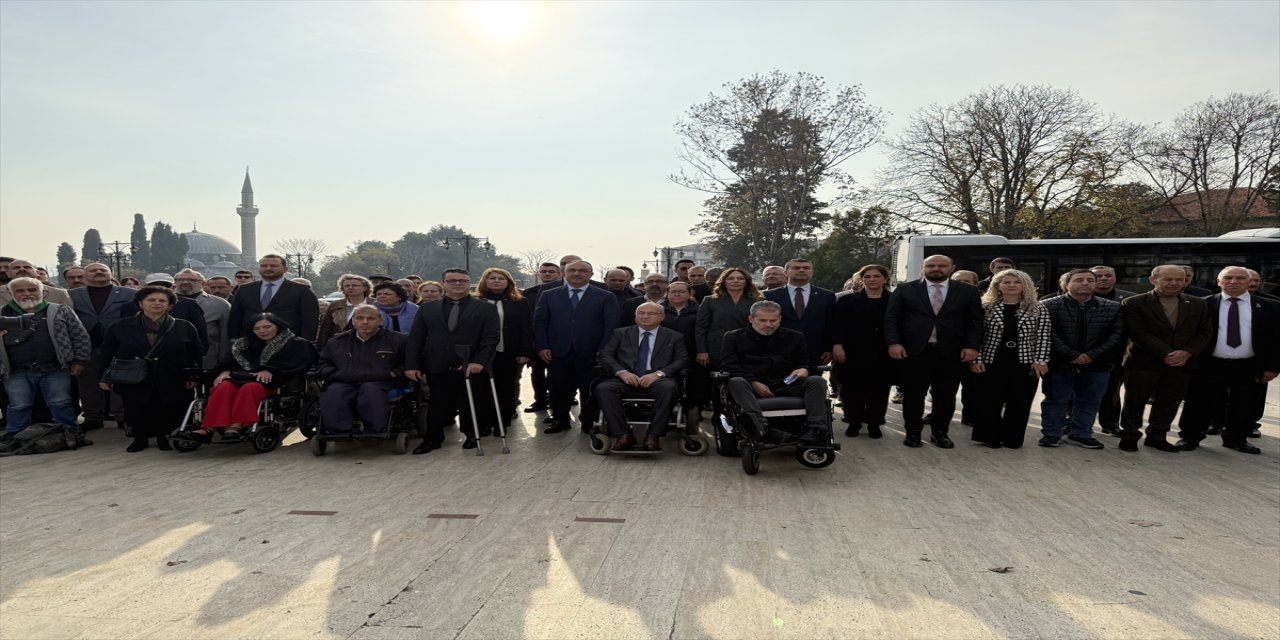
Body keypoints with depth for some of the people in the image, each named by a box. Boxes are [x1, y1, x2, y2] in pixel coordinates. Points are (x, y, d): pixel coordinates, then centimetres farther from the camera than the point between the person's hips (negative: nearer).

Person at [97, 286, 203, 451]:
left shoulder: (184, 327, 4)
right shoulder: (121, 327, 6)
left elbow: (195, 354, 3)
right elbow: (106, 354, 7)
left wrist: (193, 376, -3)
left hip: (171, 383, 0)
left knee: (166, 412, 2)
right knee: (137, 412, 2)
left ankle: (163, 437, 24)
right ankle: (140, 438, 22)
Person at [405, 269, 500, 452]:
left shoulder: (486, 309, 3)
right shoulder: (427, 308, 11)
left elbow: (491, 338, -4)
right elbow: (415, 338, 8)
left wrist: (479, 362, -17)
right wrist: (412, 365, -1)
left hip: (471, 368, -1)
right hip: (437, 369, 2)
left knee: (470, 406, 6)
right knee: (437, 405, 5)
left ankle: (472, 436, 27)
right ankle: (432, 439, 21)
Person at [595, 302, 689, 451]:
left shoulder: (674, 337, 15)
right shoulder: (620, 333, 18)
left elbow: (682, 360, 4)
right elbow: (605, 355, 9)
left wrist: (658, 373, -14)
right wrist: (622, 372, -12)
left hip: (657, 379, -1)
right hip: (626, 378, 1)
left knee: (669, 387, -36)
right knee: (602, 388, -29)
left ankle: (653, 435, -28)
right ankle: (623, 434, -24)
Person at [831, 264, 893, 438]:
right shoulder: (846, 300, 6)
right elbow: (837, 324, -2)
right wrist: (837, 345, -14)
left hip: (883, 355, 1)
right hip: (853, 354, -1)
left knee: (879, 390, 4)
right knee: (852, 389, 3)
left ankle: (874, 424, 15)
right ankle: (853, 423, 15)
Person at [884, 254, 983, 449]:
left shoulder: (968, 292, 8)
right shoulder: (905, 290, 5)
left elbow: (975, 321, 6)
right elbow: (891, 318, 1)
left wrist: (972, 346, -6)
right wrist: (894, 343, -11)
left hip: (951, 352, 1)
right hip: (914, 351, -1)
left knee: (946, 396, 6)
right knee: (913, 395, 4)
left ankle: (940, 433, 19)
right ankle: (913, 433, 16)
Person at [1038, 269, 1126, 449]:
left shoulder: (1113, 308, 5)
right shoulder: (1050, 306, -5)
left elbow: (1117, 334, -1)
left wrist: (1092, 355, -11)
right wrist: (1071, 355, -15)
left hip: (1097, 365, 3)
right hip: (1059, 364, -2)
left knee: (1089, 401, 10)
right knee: (1055, 400, 5)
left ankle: (1081, 434, 24)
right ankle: (1051, 434, 16)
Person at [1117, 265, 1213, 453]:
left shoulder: (1198, 304, 9)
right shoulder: (1134, 304, -7)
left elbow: (1205, 331, 7)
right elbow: (1138, 333, -13)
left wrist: (1187, 352, -10)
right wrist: (1166, 354, -16)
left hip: (1182, 364, 4)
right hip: (1143, 363, -4)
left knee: (1169, 403, 8)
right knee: (1134, 402, 3)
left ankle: (1157, 436, 23)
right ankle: (1129, 436, 18)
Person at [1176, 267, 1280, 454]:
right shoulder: (1202, 305, -2)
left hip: (1248, 368, 2)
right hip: (1209, 366, -2)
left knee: (1243, 406, 12)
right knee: (1199, 404, 5)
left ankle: (1236, 439, 29)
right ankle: (1190, 437, 18)